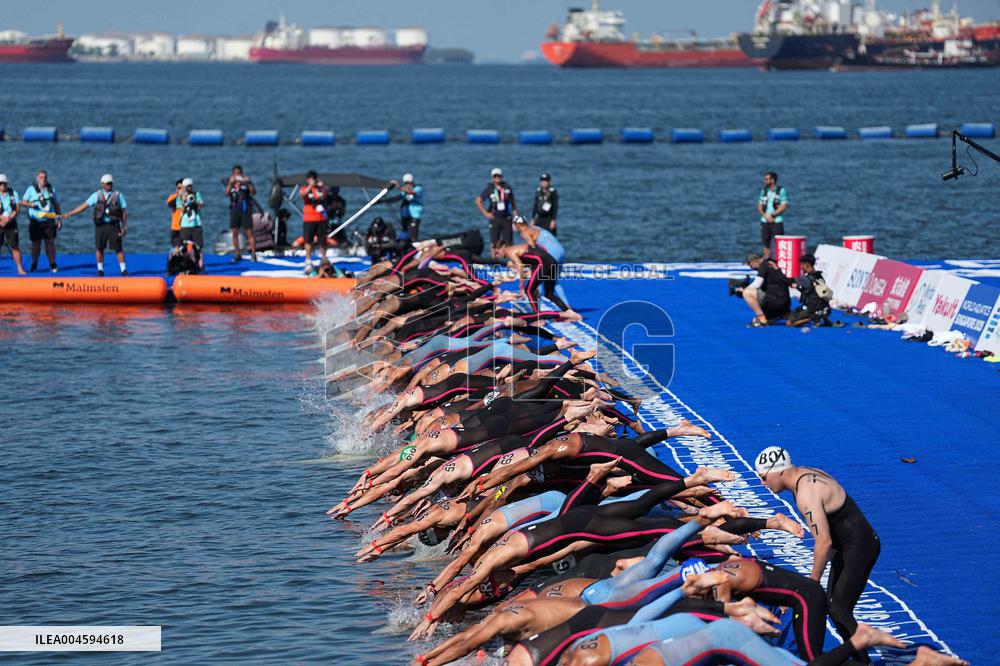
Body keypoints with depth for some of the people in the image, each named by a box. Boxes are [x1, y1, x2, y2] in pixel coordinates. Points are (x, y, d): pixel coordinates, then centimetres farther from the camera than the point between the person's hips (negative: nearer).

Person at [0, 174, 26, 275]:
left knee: (15, 247, -3)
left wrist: (8, 219, -16)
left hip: (11, 224, 1)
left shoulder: (13, 193, 4)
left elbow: (17, 209, -2)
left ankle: (20, 269, 0)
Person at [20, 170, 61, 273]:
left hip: (49, 221, 1)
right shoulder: (31, 189, 4)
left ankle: (52, 265, 2)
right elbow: (23, 202, 3)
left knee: (50, 242, -3)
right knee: (35, 244, 1)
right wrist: (30, 204, -18)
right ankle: (34, 265, 11)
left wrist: (59, 219, 11)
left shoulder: (51, 190, 11)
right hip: (35, 222, -1)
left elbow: (56, 205, 16)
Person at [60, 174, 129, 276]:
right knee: (99, 248, 1)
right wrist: (69, 214, 1)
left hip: (114, 225, -1)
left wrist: (124, 227, -5)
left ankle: (123, 271, 4)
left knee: (118, 248, -3)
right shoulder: (97, 195, 4)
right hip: (100, 225, 1)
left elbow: (124, 212, 1)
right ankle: (100, 271, 12)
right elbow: (84, 206, 5)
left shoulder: (118, 195, 1)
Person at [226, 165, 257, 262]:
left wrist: (248, 183, -25)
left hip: (245, 209, -3)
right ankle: (237, 254, 11)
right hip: (234, 209, 3)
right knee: (234, 233, 3)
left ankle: (253, 254, -6)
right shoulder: (231, 182, 9)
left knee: (249, 232, -6)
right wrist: (230, 183, -18)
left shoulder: (246, 180, 2)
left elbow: (254, 192, -10)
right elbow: (227, 193, -6)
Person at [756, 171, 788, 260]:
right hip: (765, 221, 5)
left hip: (777, 221, -5)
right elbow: (759, 206, 11)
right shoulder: (764, 191, 12)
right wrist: (765, 215, -7)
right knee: (766, 243, 7)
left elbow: (784, 206, -8)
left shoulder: (781, 191, -3)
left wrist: (772, 215, -11)